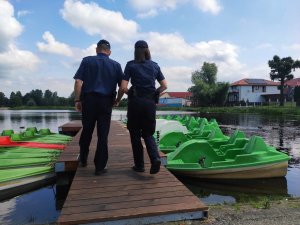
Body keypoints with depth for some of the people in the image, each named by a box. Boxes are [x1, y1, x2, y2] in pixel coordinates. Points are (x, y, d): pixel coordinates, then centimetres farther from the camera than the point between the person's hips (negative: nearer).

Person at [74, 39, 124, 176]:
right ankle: (99, 167, 8)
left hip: (89, 99, 0)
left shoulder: (87, 61, 5)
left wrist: (77, 100, -1)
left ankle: (83, 159, 32)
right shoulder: (115, 65, 8)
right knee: (103, 135, 4)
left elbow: (78, 81, -5)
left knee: (86, 131, 17)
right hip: (106, 102, 0)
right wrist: (116, 101, 15)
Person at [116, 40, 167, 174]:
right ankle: (155, 158, -9)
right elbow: (164, 86, 9)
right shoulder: (155, 66, 11)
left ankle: (139, 165, 16)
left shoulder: (131, 65, 1)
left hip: (135, 102, -3)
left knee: (135, 134, 11)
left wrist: (130, 93, 12)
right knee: (148, 133, 14)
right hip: (150, 103, 3)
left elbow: (123, 87, -7)